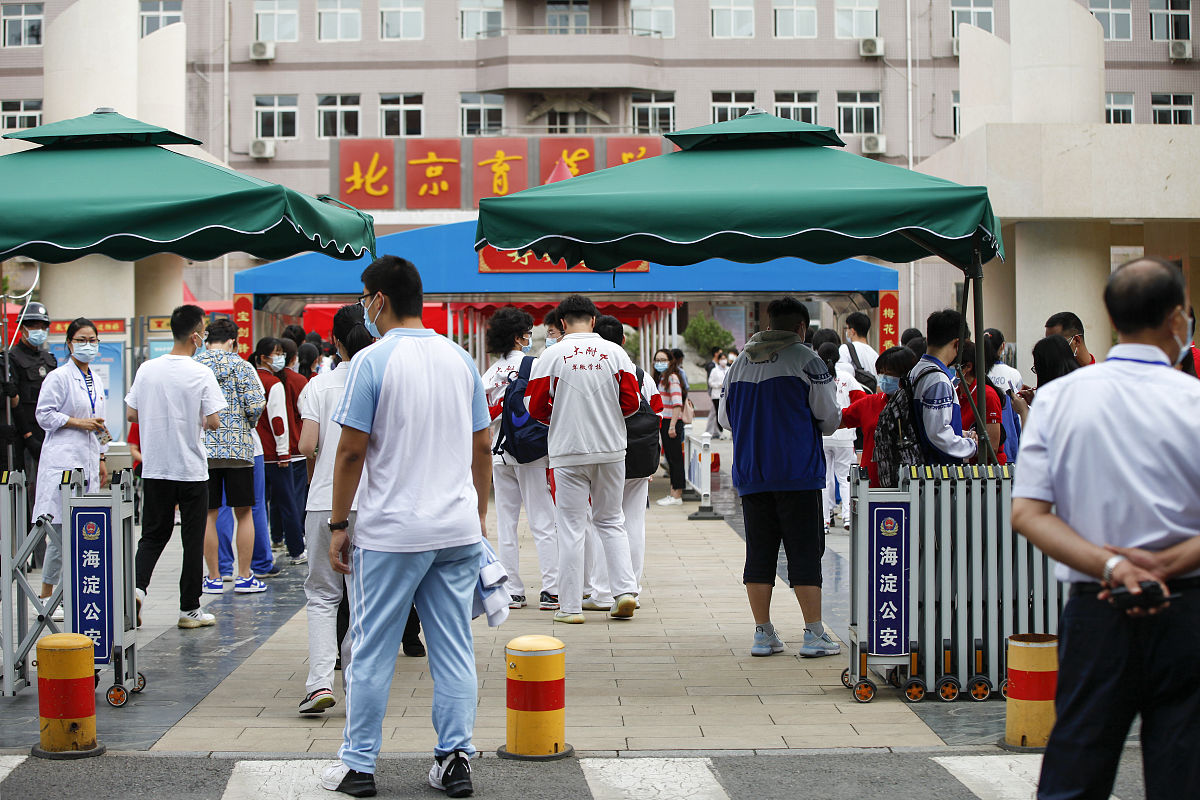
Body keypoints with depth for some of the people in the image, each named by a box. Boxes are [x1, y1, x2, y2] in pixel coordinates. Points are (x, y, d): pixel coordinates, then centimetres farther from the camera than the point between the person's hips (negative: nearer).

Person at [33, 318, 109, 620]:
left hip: (87, 460, 7)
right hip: (63, 458, -7)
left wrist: (102, 459, 22)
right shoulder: (58, 377, -5)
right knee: (61, 533, -10)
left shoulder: (96, 380, 18)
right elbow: (44, 415, -9)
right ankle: (47, 599, -3)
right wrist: (78, 422, -14)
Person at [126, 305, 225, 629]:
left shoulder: (147, 369, 1)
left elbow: (131, 414, 5)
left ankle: (138, 584, -11)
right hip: (192, 469, -4)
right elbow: (214, 422, -14)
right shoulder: (201, 374, -12)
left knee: (153, 533, 13)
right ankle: (190, 608, 11)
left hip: (154, 468, 4)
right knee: (193, 539, 6)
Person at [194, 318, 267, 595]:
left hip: (201, 448, 2)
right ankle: (244, 577, 7)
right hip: (237, 447, -2)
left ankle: (214, 578, 10)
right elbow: (256, 405, -10)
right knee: (243, 512, 6)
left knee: (208, 514, 6)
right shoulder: (240, 365, -3)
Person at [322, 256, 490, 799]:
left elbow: (352, 451, -10)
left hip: (391, 533, -5)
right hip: (459, 530, 5)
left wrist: (338, 525, -2)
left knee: (372, 652, 5)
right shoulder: (459, 358, 8)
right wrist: (479, 515, 20)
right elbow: (482, 446, 12)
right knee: (454, 651, 8)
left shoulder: (372, 361, -8)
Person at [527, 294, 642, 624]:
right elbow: (631, 402, -1)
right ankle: (625, 589, 5)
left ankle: (570, 606, 6)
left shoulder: (552, 356, -6)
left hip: (568, 452, -2)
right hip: (610, 449, 2)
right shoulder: (616, 353, -1)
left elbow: (536, 408, -5)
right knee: (611, 522, 17)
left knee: (571, 527, 4)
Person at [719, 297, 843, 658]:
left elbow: (726, 418, 17)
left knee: (759, 551, 8)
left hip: (750, 475, 5)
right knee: (804, 551, -1)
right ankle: (814, 634, -1)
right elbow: (829, 418, -4)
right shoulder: (806, 360, -6)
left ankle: (763, 633, 10)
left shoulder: (739, 363, 9)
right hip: (798, 473, -4)